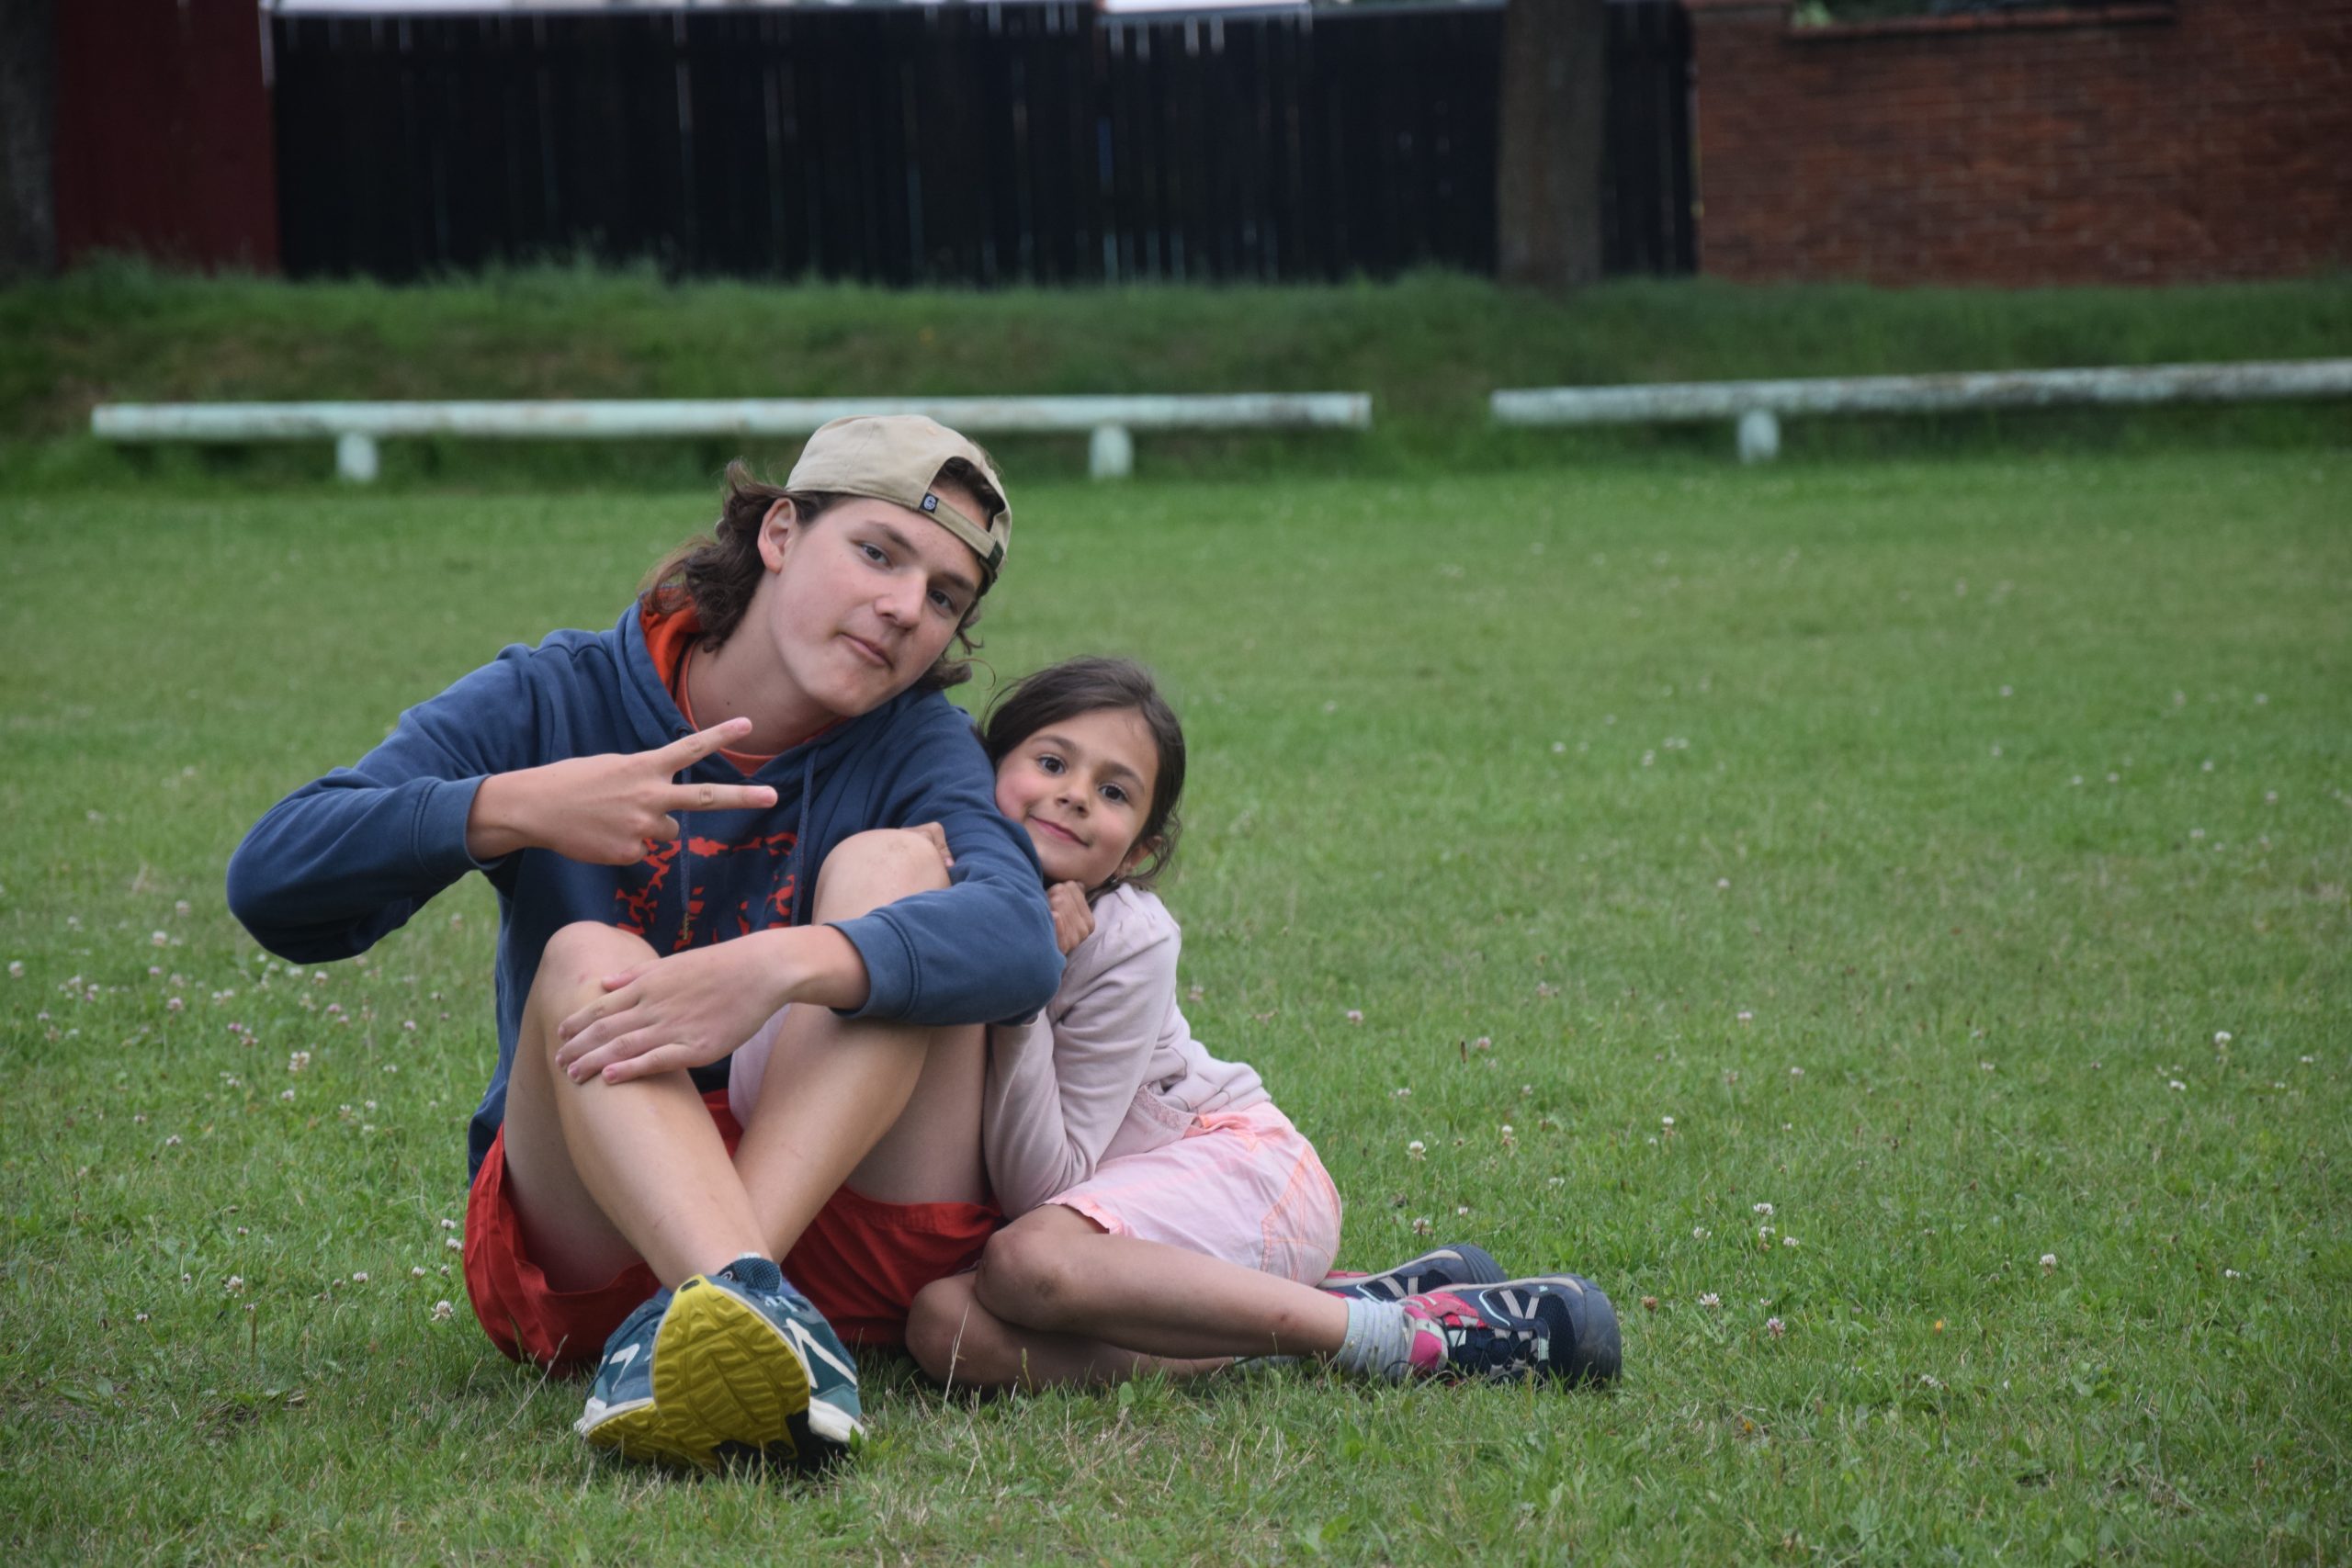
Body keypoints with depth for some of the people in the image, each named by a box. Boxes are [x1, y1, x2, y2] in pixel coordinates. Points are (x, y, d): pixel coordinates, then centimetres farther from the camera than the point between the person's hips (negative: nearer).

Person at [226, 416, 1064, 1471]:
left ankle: (698, 1319, -42)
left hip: (854, 1214, 0)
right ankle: (749, 1305, -58)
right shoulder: (551, 703, 2)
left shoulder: (914, 744, 3)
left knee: (892, 865, -18)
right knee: (585, 960, -26)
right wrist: (512, 811, -24)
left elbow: (1020, 938, -22)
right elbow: (271, 883, -9)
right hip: (583, 1235, 0)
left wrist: (787, 966, -40)